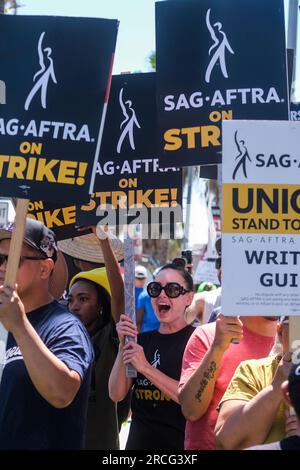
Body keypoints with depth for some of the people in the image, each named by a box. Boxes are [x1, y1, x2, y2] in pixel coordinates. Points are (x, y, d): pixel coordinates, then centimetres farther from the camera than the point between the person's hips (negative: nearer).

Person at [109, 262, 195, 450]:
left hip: (181, 442, -5)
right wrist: (123, 347, -12)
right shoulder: (141, 340, 7)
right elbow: (116, 395, -1)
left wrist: (146, 368, -23)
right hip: (139, 441, 5)